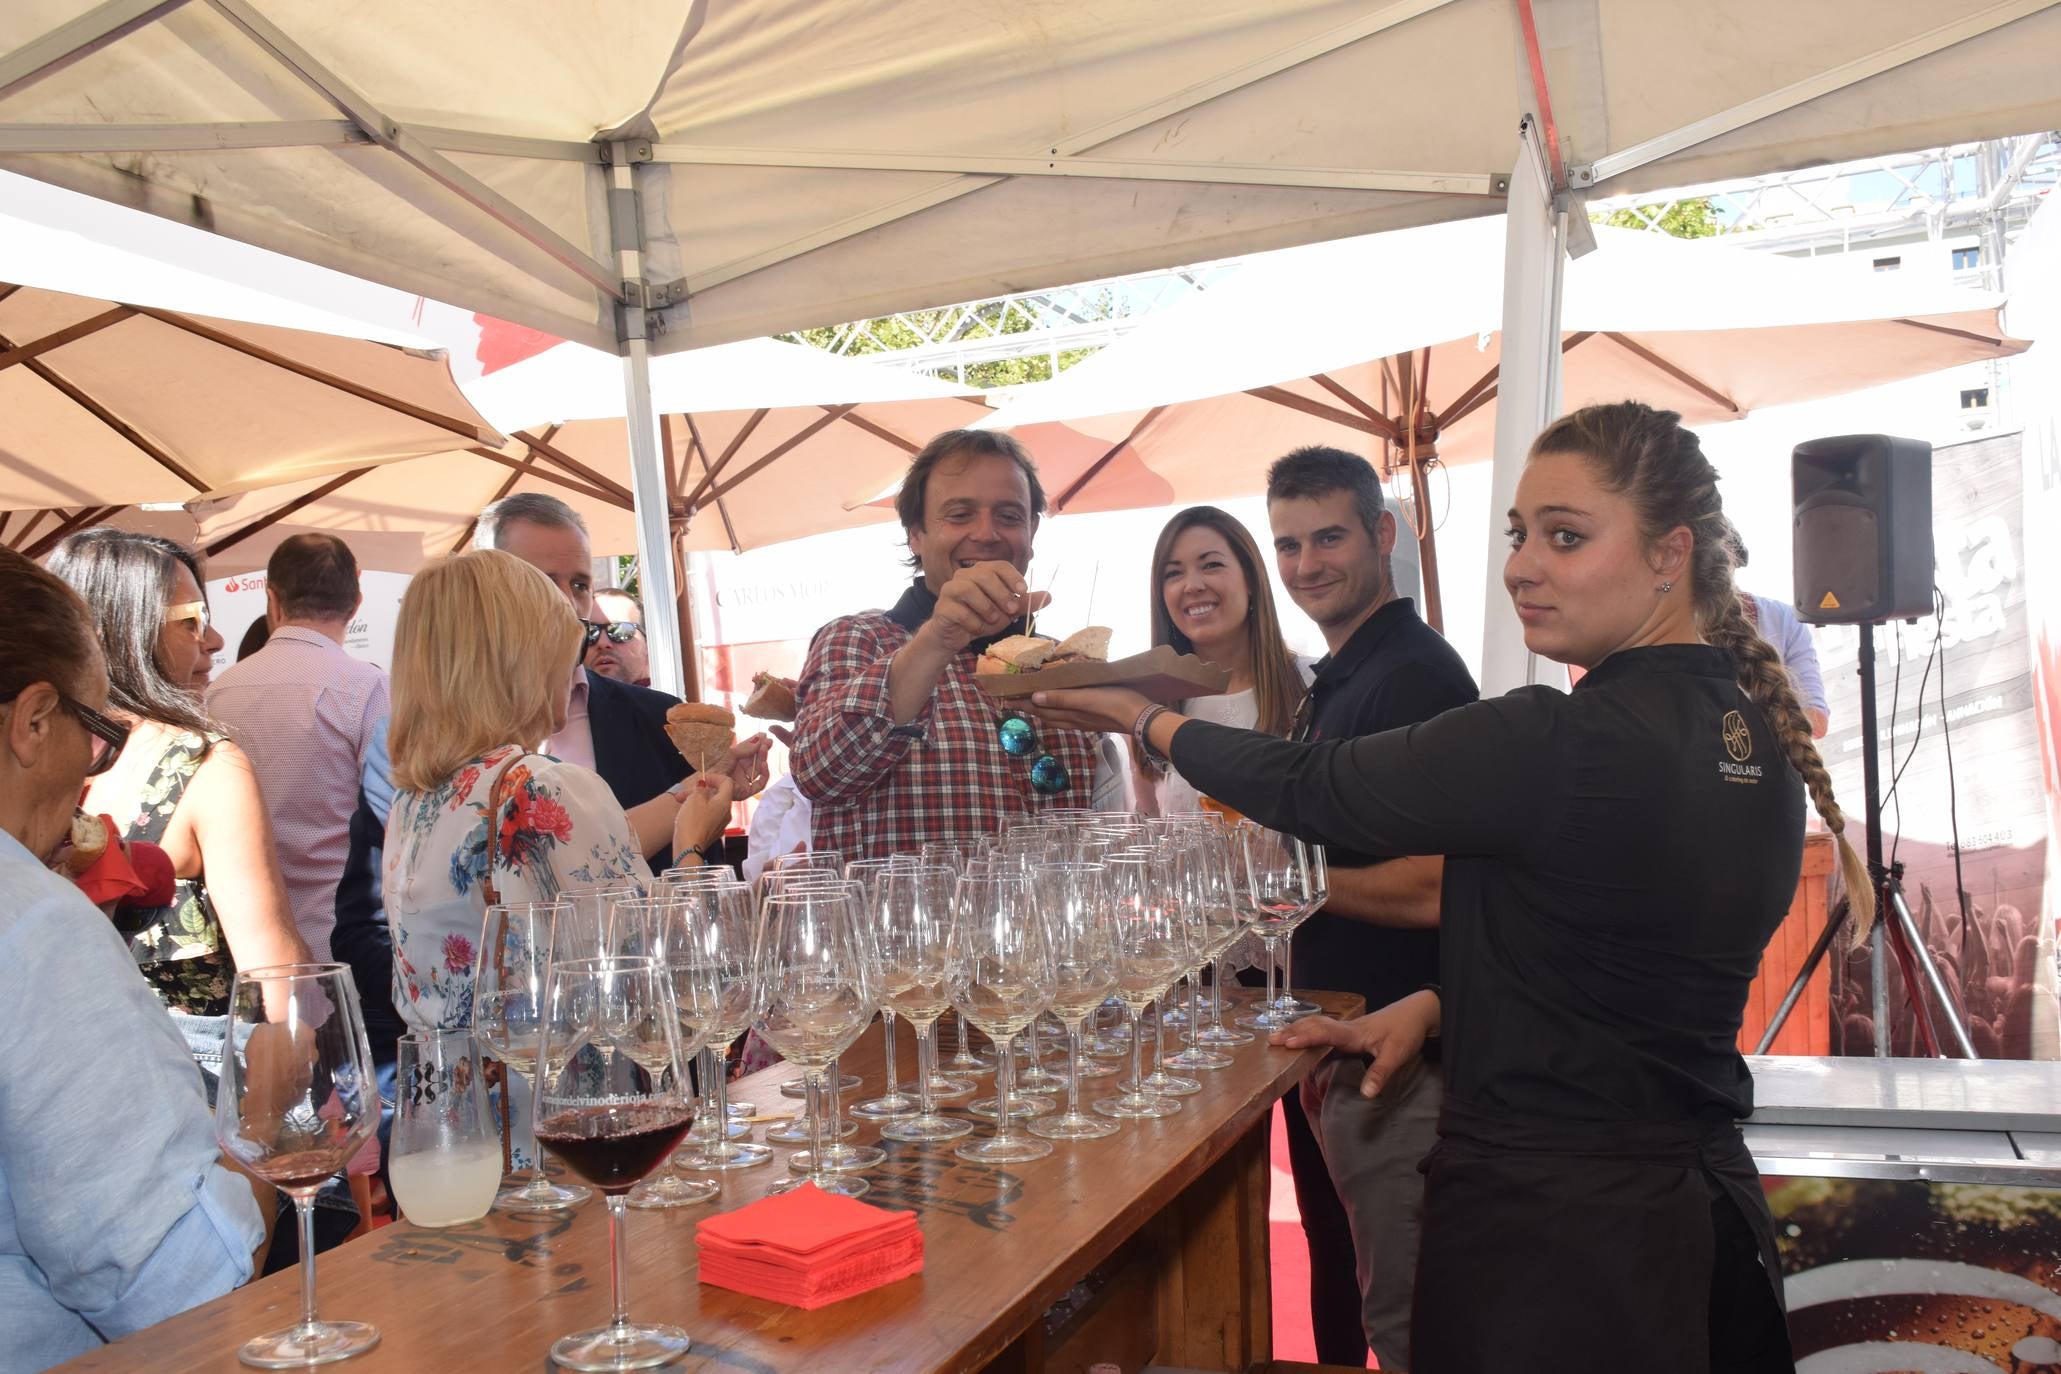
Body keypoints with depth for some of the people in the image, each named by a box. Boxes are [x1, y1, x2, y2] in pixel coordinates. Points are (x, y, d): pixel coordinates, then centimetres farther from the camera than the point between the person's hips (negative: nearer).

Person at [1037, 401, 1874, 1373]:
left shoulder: (1555, 744, -25)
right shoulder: (1761, 739, 2)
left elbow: (1307, 787, -14)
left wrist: (1148, 717, 1)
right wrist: (1433, 1004, 2)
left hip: (1545, 1233, -8)